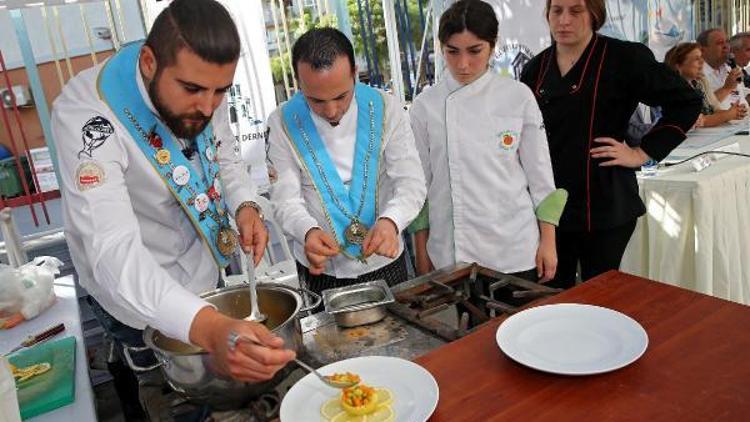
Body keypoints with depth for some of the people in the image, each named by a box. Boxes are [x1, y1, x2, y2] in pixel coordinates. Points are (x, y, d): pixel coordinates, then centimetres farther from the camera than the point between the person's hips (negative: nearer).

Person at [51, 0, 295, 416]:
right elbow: (113, 251, -44)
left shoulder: (201, 86, -15)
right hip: (140, 300, -5)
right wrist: (209, 328, -60)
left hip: (205, 273, 6)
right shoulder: (85, 116, -35)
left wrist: (245, 206, -19)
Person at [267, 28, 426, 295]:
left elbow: (412, 184, -12)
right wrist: (308, 232, -32)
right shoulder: (283, 123, -11)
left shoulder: (386, 109, -10)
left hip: (385, 263, 1)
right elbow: (286, 199, -11)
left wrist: (391, 221, -32)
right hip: (320, 267, 0)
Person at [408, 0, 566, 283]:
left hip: (515, 251, 0)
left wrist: (548, 241, 2)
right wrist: (422, 253, 4)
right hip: (449, 253, 0)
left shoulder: (519, 96, -3)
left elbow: (540, 174, 1)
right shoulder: (425, 105, -3)